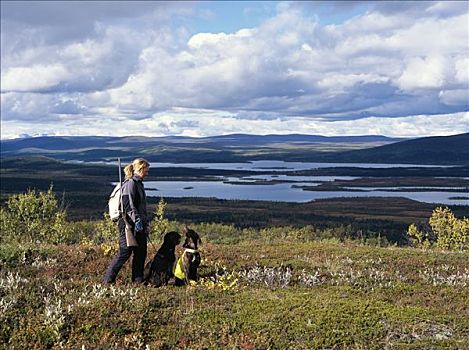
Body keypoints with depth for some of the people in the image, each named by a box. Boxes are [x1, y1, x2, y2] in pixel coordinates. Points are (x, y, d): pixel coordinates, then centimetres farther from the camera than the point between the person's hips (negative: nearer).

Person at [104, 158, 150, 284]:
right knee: (125, 253, -5)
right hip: (129, 224, -10)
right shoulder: (130, 183, -12)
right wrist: (137, 220, -25)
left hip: (139, 224, 10)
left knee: (141, 252, 9)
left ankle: (138, 280, 16)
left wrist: (145, 223, 23)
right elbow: (128, 204, -21)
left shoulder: (138, 183, 18)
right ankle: (108, 280, 5)